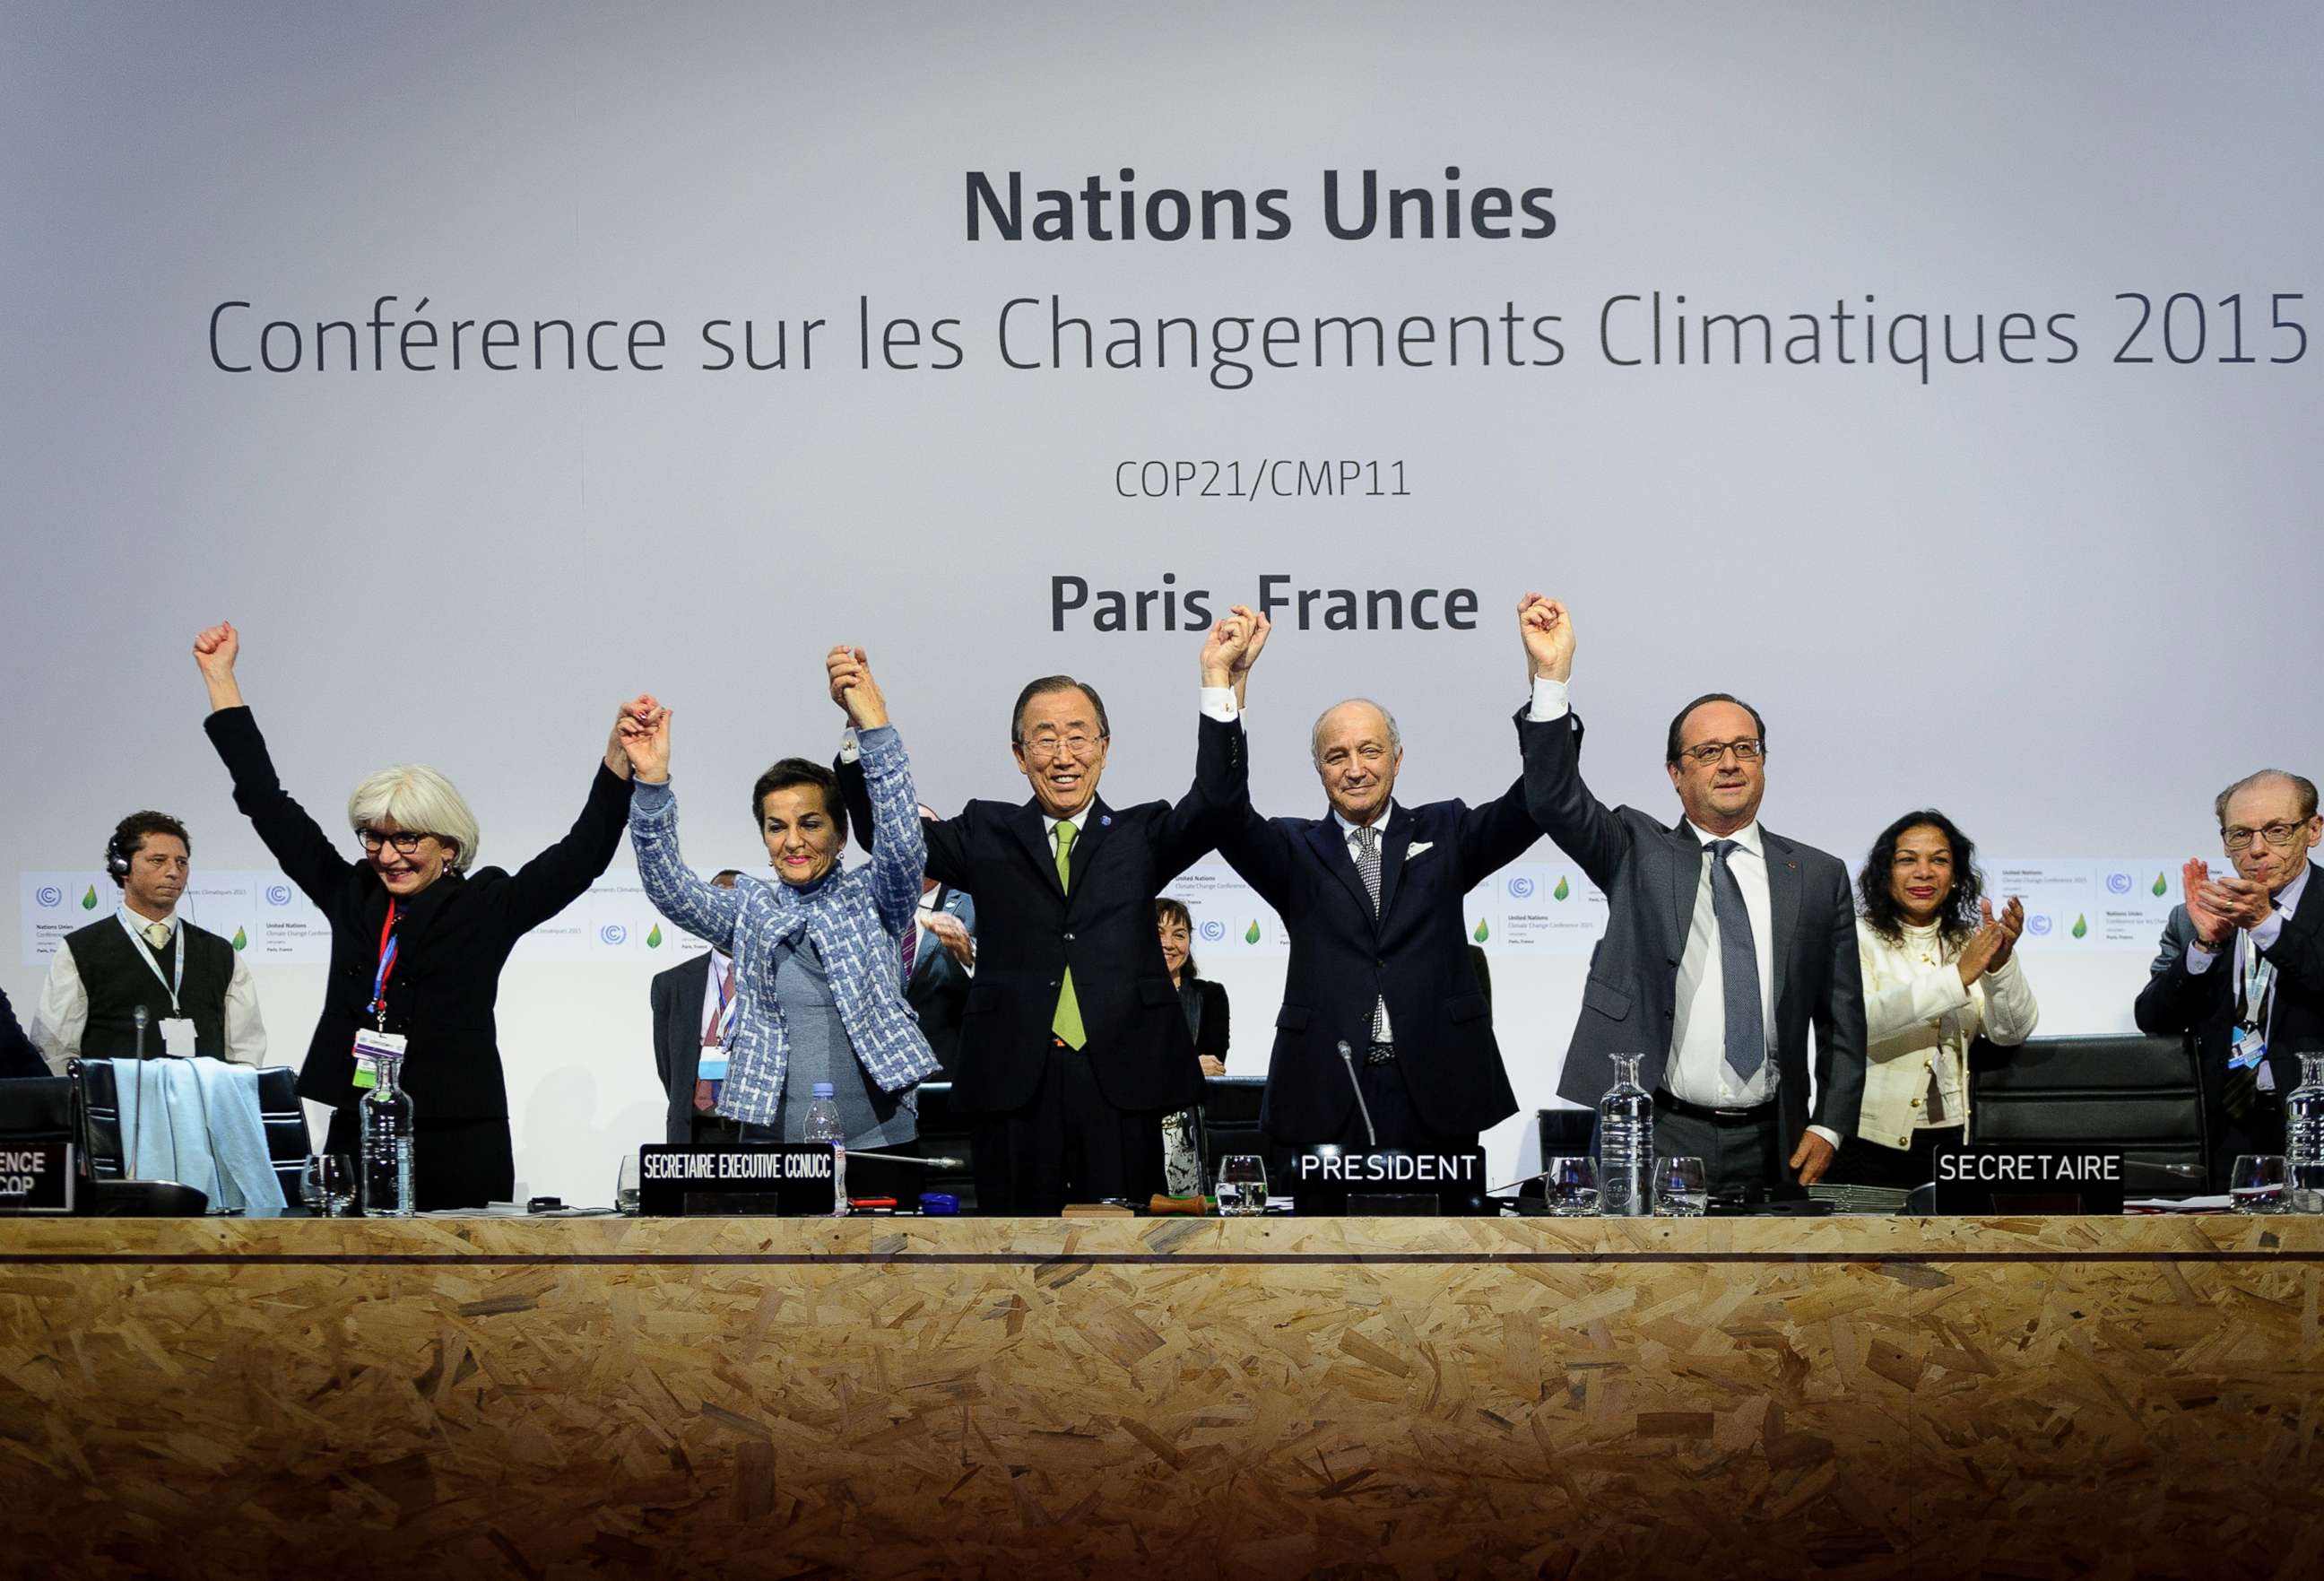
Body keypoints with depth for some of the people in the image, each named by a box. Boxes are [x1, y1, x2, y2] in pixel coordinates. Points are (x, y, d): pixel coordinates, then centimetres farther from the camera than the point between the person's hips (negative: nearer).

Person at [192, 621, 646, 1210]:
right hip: (354, 1140, 3)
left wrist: (619, 758, -13)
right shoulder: (351, 898, 12)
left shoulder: (486, 908, 3)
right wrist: (220, 679, 21)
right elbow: (270, 807, 18)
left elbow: (583, 852, -1)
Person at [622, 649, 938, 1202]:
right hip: (769, 1144, 2)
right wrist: (652, 785, -18)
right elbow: (669, 886, -2)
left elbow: (902, 846, -11)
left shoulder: (872, 901, 7)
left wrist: (875, 729, -22)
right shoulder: (750, 911, 13)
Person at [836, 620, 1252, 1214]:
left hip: (1120, 1082, 0)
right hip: (1014, 1084, 0)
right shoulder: (987, 836, 14)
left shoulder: (1141, 836, 14)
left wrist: (1217, 679, -11)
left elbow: (1217, 800, -2)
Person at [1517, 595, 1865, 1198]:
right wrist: (1552, 677, -21)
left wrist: (1828, 1127, 0)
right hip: (1655, 1139, -1)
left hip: (1770, 1148, 2)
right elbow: (1555, 798, -10)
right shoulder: (1638, 855, 7)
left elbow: (1842, 1021, 10)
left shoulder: (1819, 877, 10)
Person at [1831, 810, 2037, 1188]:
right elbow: (1857, 1020, -21)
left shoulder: (1968, 943, 9)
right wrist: (1956, 977, -27)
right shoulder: (1858, 939, -3)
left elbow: (2012, 1032, -1)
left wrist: (2002, 962, -19)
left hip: (1949, 1143, 4)